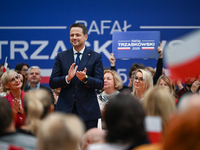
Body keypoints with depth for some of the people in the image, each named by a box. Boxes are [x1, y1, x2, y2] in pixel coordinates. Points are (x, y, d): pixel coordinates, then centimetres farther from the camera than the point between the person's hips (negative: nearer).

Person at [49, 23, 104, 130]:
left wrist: (85, 78, -21)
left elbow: (100, 84, -2)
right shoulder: (61, 57, 9)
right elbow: (52, 83, 4)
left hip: (87, 110, -1)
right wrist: (67, 78, -15)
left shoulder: (95, 57, 5)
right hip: (65, 109, 1)